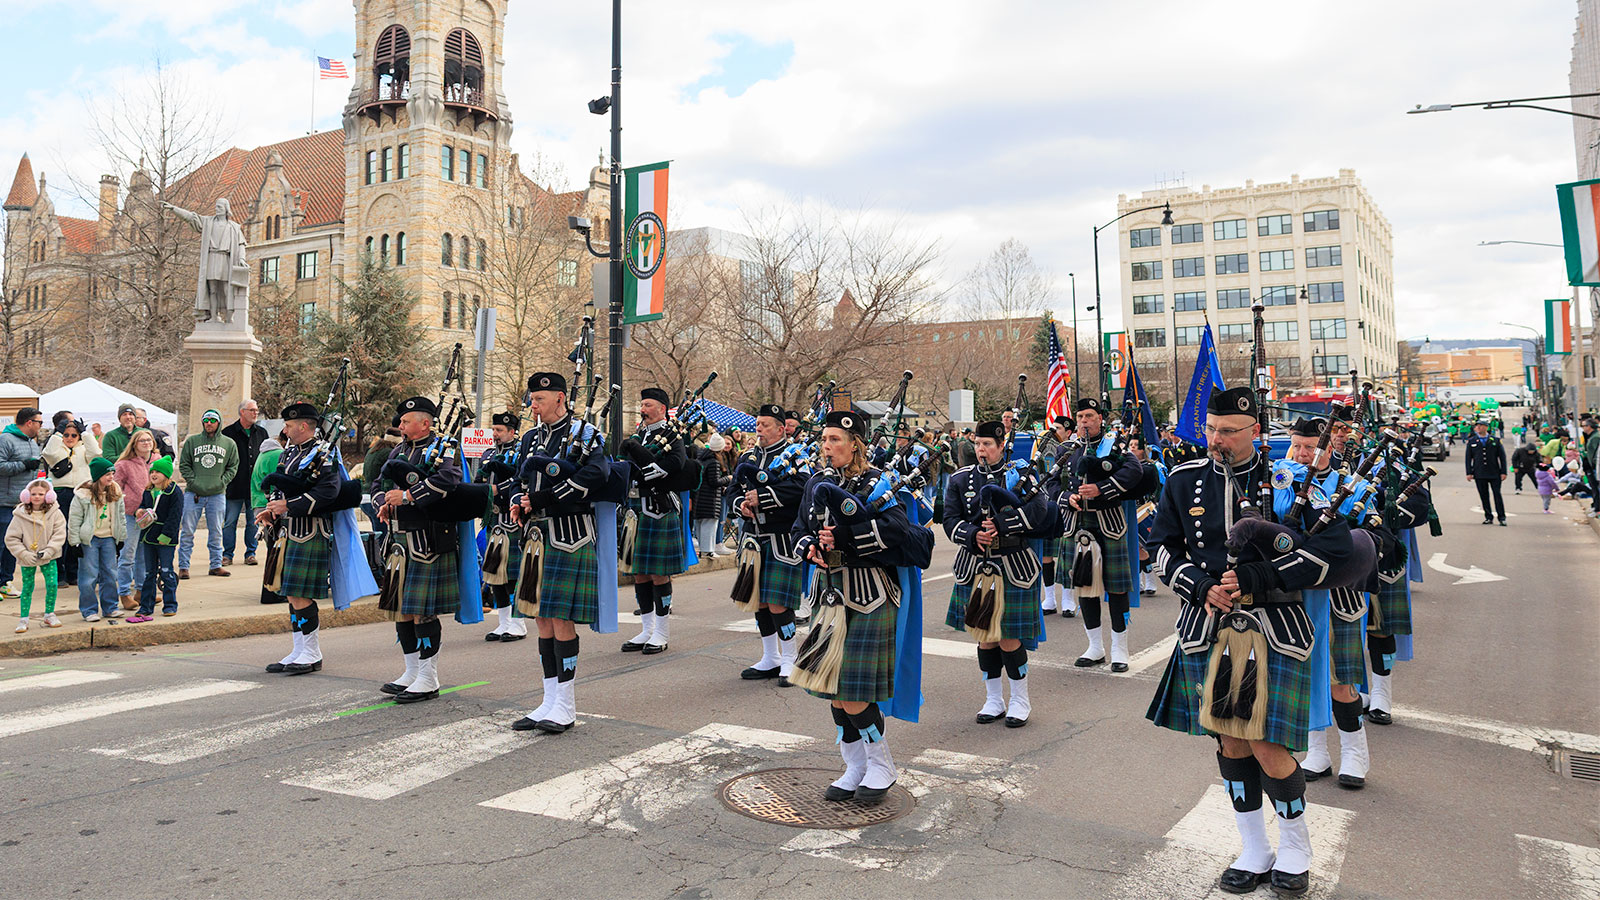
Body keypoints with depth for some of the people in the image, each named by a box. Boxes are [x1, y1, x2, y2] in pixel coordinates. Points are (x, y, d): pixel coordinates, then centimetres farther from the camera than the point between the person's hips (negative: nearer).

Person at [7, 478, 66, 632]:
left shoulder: (54, 513, -6)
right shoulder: (20, 515, -7)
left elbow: (59, 534, -6)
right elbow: (11, 538, -4)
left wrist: (48, 551, -17)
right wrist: (24, 553, -14)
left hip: (48, 557, 1)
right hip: (27, 559, 0)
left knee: (52, 584, -4)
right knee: (27, 587, 4)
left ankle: (49, 614, 15)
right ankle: (23, 619, 13)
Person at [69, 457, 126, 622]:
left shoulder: (115, 492, 3)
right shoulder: (83, 495, -12)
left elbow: (120, 516, 13)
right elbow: (75, 520, -8)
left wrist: (121, 538, 13)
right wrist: (75, 542, -8)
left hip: (108, 538, 5)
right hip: (88, 540, -5)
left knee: (110, 574, 9)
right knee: (89, 576, -1)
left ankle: (110, 607, 18)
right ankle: (89, 610, 8)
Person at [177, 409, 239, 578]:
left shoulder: (228, 443, 7)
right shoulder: (192, 441, 4)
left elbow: (233, 467, 10)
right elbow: (184, 464, 5)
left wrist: (222, 482, -3)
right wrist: (193, 482, -7)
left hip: (217, 494, 1)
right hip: (194, 493, -1)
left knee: (216, 532, 7)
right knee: (188, 532, 1)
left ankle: (216, 565, 15)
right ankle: (183, 566, 7)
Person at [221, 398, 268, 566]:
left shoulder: (262, 433, 10)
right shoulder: (228, 433, 0)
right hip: (234, 487, -3)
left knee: (253, 521, 6)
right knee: (230, 522, 2)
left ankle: (250, 553, 15)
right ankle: (227, 555, 11)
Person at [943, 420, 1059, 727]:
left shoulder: (1021, 474, 1)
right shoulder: (960, 479, 7)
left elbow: (1039, 509, -13)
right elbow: (950, 520, 1)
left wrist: (1001, 525, -20)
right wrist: (974, 534, -18)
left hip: (1013, 569, -3)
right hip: (975, 569, 3)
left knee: (1010, 638, -2)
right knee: (984, 637, 9)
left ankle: (1020, 701, 16)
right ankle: (993, 700, 23)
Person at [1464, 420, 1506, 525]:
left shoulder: (1495, 441, 7)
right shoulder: (1471, 441, 9)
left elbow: (1502, 457, 6)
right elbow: (1468, 458, 8)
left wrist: (1503, 472, -2)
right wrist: (1469, 473, 0)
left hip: (1494, 473, -1)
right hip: (1479, 475, 1)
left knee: (1497, 494, -3)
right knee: (1484, 496, 3)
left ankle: (1502, 518, 3)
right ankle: (1488, 517, 10)